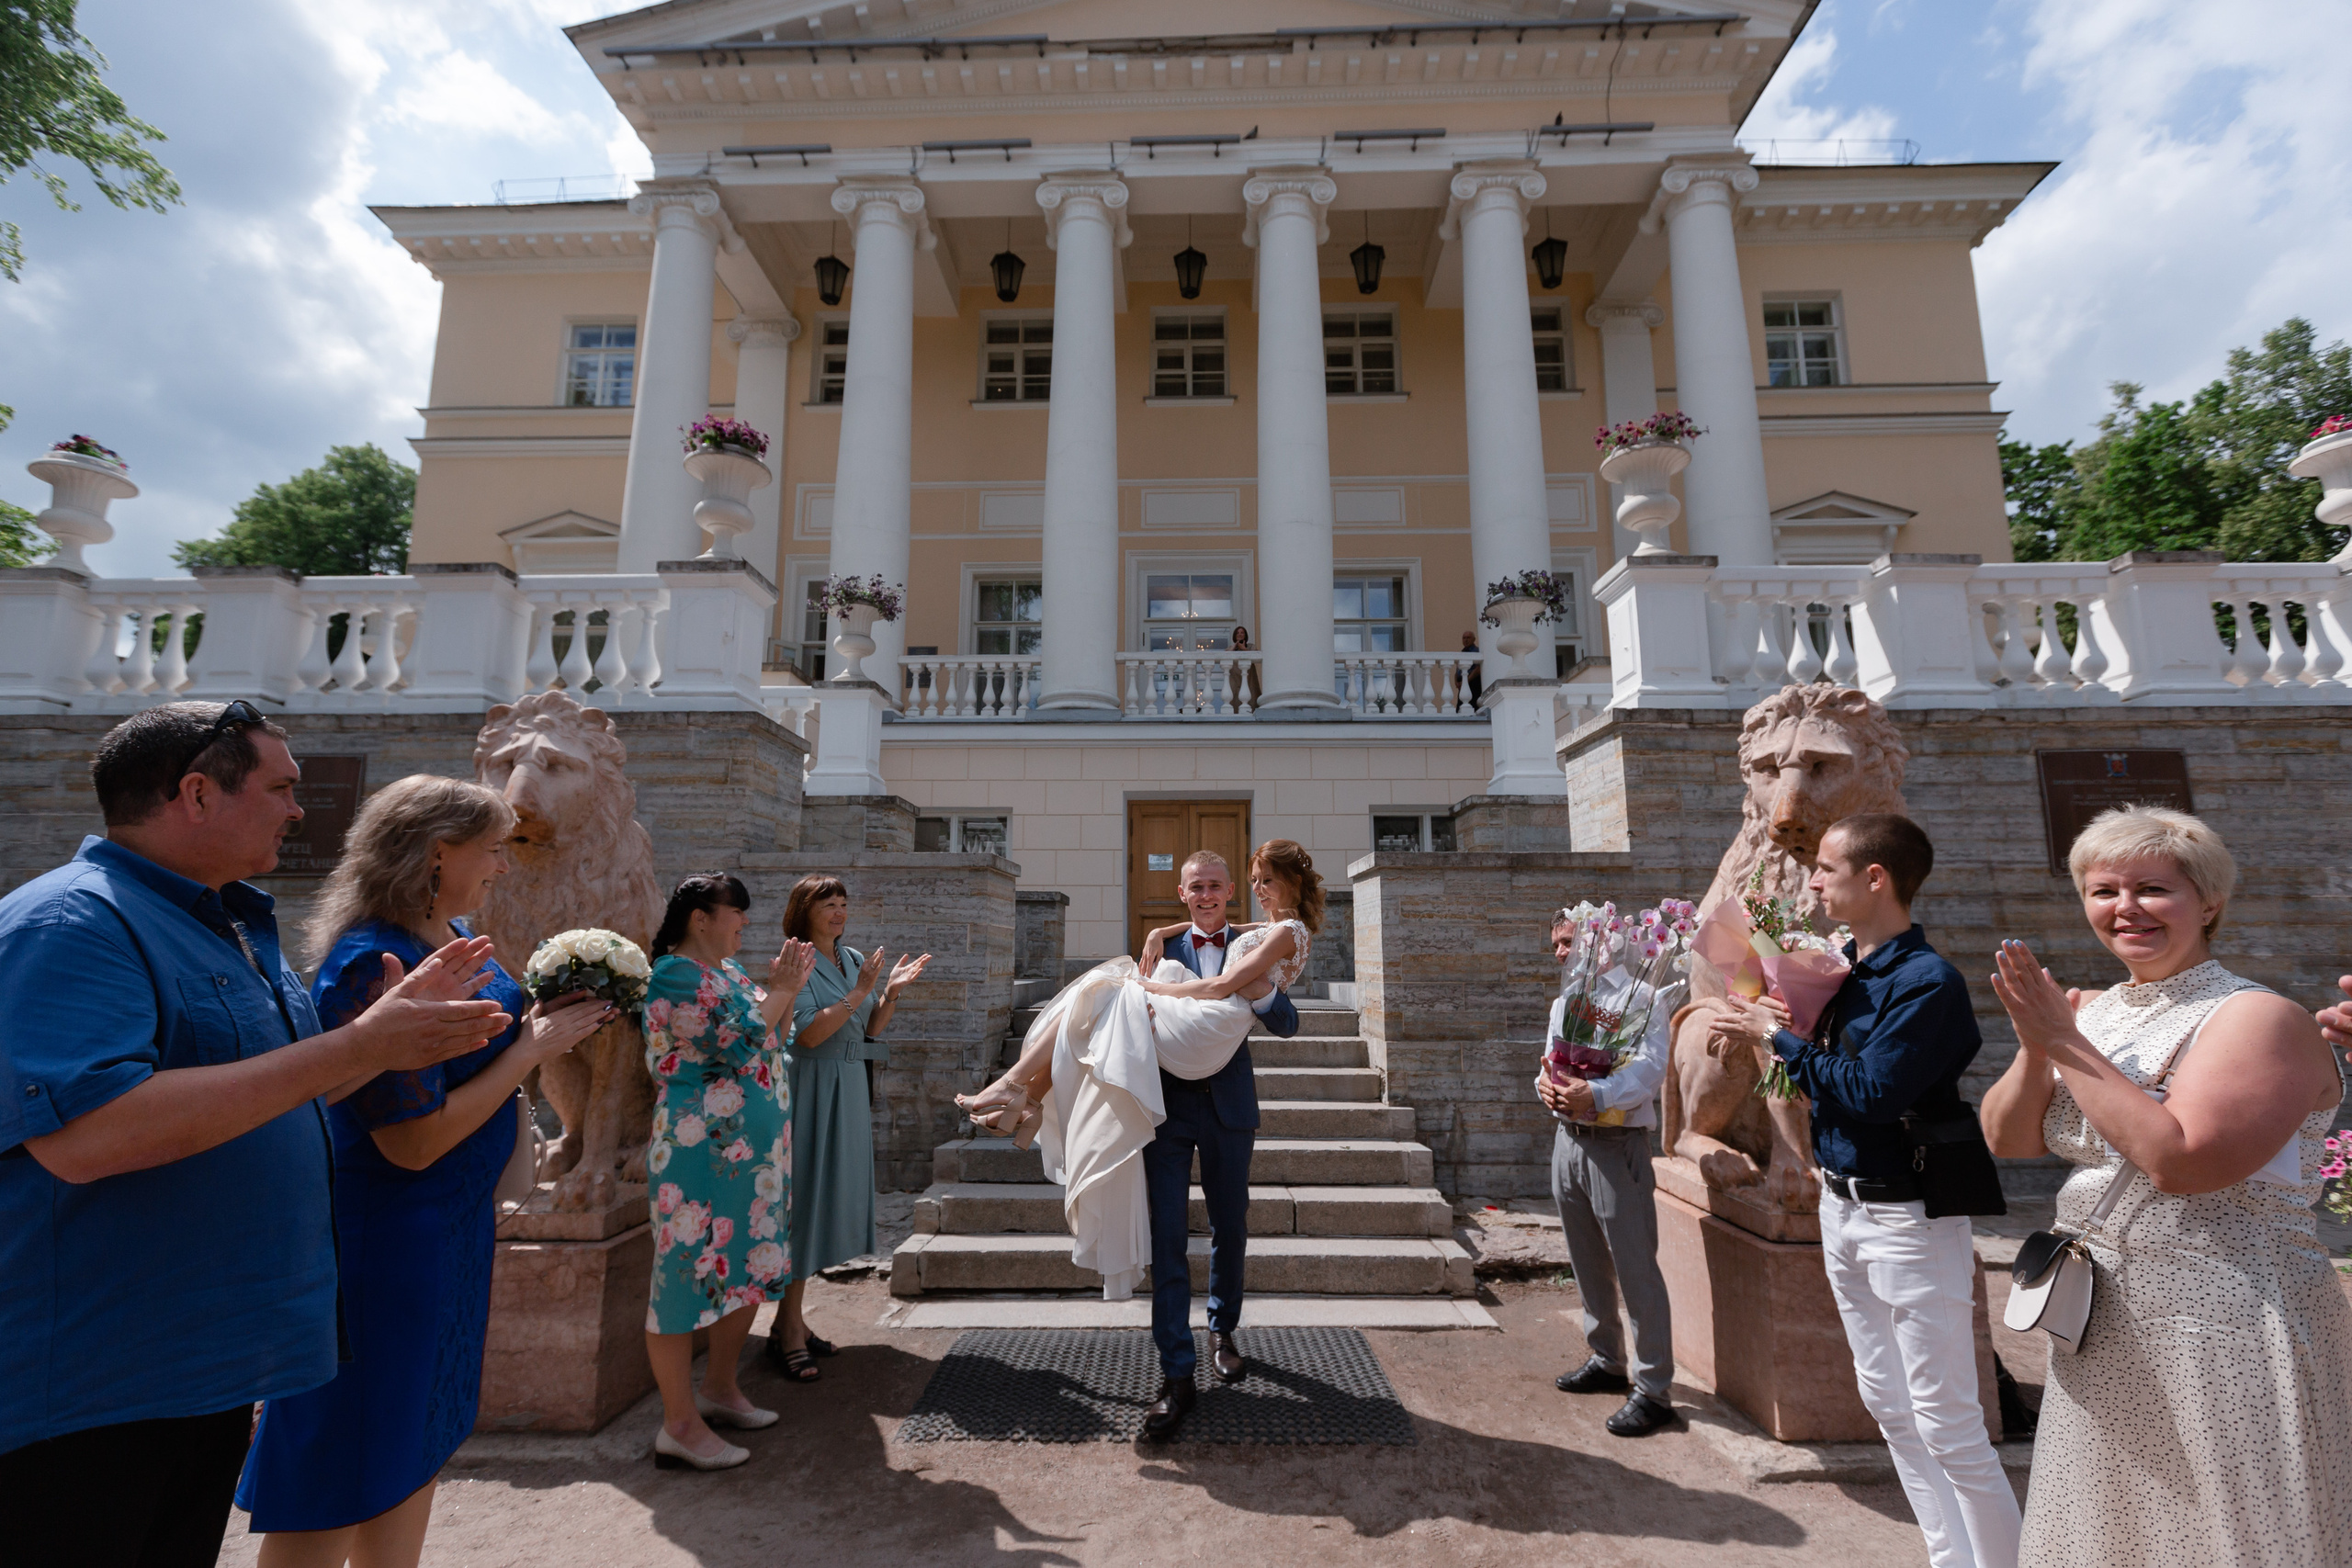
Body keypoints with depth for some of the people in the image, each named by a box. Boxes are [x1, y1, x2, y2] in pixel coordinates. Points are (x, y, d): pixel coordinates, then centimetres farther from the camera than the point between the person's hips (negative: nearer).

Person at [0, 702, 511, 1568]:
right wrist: (357, 1045, -30)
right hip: (86, 1399, -9)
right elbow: (85, 1134, -32)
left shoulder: (238, 928, 10)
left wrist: (393, 1025, 6)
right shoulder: (71, 922, -20)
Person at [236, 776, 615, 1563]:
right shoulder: (374, 964, -25)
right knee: (339, 1470, 9)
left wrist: (541, 1019, -2)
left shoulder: (457, 933, 3)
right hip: (384, 1234, -9)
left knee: (420, 1437, 22)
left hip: (454, 1223, 9)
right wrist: (530, 1049, -17)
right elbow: (415, 1140, -24)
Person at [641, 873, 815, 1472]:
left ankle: (719, 1388, 34)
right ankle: (680, 1426, 14)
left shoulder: (729, 969, 13)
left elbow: (769, 1037, 18)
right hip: (702, 1150, -9)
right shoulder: (674, 974, -15)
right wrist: (779, 991, -12)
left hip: (753, 1147, 9)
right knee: (690, 1272, 2)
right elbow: (736, 1045, -22)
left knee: (748, 1269, 17)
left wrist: (788, 989, 5)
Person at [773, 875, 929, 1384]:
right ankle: (790, 1329, 9)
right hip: (810, 1089, -7)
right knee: (805, 1196, -3)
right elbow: (808, 1034, -19)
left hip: (849, 1090, 7)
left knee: (832, 1198, 11)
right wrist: (858, 993, -21)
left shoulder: (856, 960, 9)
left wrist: (891, 992, -3)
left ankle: (789, 1320, 24)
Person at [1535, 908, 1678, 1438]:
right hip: (1568, 1140, 8)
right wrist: (1545, 1082, -10)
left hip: (1617, 1144, -7)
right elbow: (1553, 1062, 14)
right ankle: (1606, 1361, 34)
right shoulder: (1562, 1005, 16)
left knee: (1635, 1267, -3)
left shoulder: (1640, 996, -9)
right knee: (1588, 1264, 18)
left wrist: (1595, 1095, -34)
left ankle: (1653, 1390, 9)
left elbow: (1650, 1068, -19)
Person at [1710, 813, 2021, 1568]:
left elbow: (1872, 1092, -25)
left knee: (1948, 1424, 2)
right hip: (1840, 1205, 8)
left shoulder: (1927, 981, -18)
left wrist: (1778, 1037, -15)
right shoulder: (1843, 968, 6)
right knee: (1888, 1407, 19)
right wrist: (1760, 1030, -5)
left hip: (1906, 1216, -8)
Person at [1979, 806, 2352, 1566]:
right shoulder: (2090, 1011, 4)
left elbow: (2179, 1161, -26)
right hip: (2101, 1335, 6)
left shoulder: (2259, 1017, -14)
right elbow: (2008, 1140, 0)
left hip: (2222, 1339, -6)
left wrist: (2066, 1045, -21)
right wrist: (2036, 1047, -15)